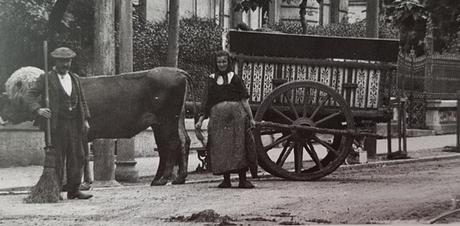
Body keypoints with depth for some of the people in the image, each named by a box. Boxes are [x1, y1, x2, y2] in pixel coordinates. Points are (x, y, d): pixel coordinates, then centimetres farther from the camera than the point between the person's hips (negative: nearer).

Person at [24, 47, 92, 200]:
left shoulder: (75, 79, 18)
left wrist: (85, 119, 10)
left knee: (77, 157, 1)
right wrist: (38, 109, -22)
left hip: (74, 124, 5)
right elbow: (29, 96, -4)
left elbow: (82, 101, 21)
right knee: (57, 159, -6)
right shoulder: (46, 78, 0)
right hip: (56, 124, -5)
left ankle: (73, 190, 6)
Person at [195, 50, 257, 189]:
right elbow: (206, 103, 13)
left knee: (239, 147, -6)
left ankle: (243, 180, -5)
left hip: (236, 115, -1)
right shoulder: (211, 80, 13)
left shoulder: (235, 78, 10)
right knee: (221, 148, -2)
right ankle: (226, 180, 4)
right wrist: (200, 120, 5)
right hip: (218, 117, 1)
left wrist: (250, 118, -1)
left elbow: (244, 100, 6)